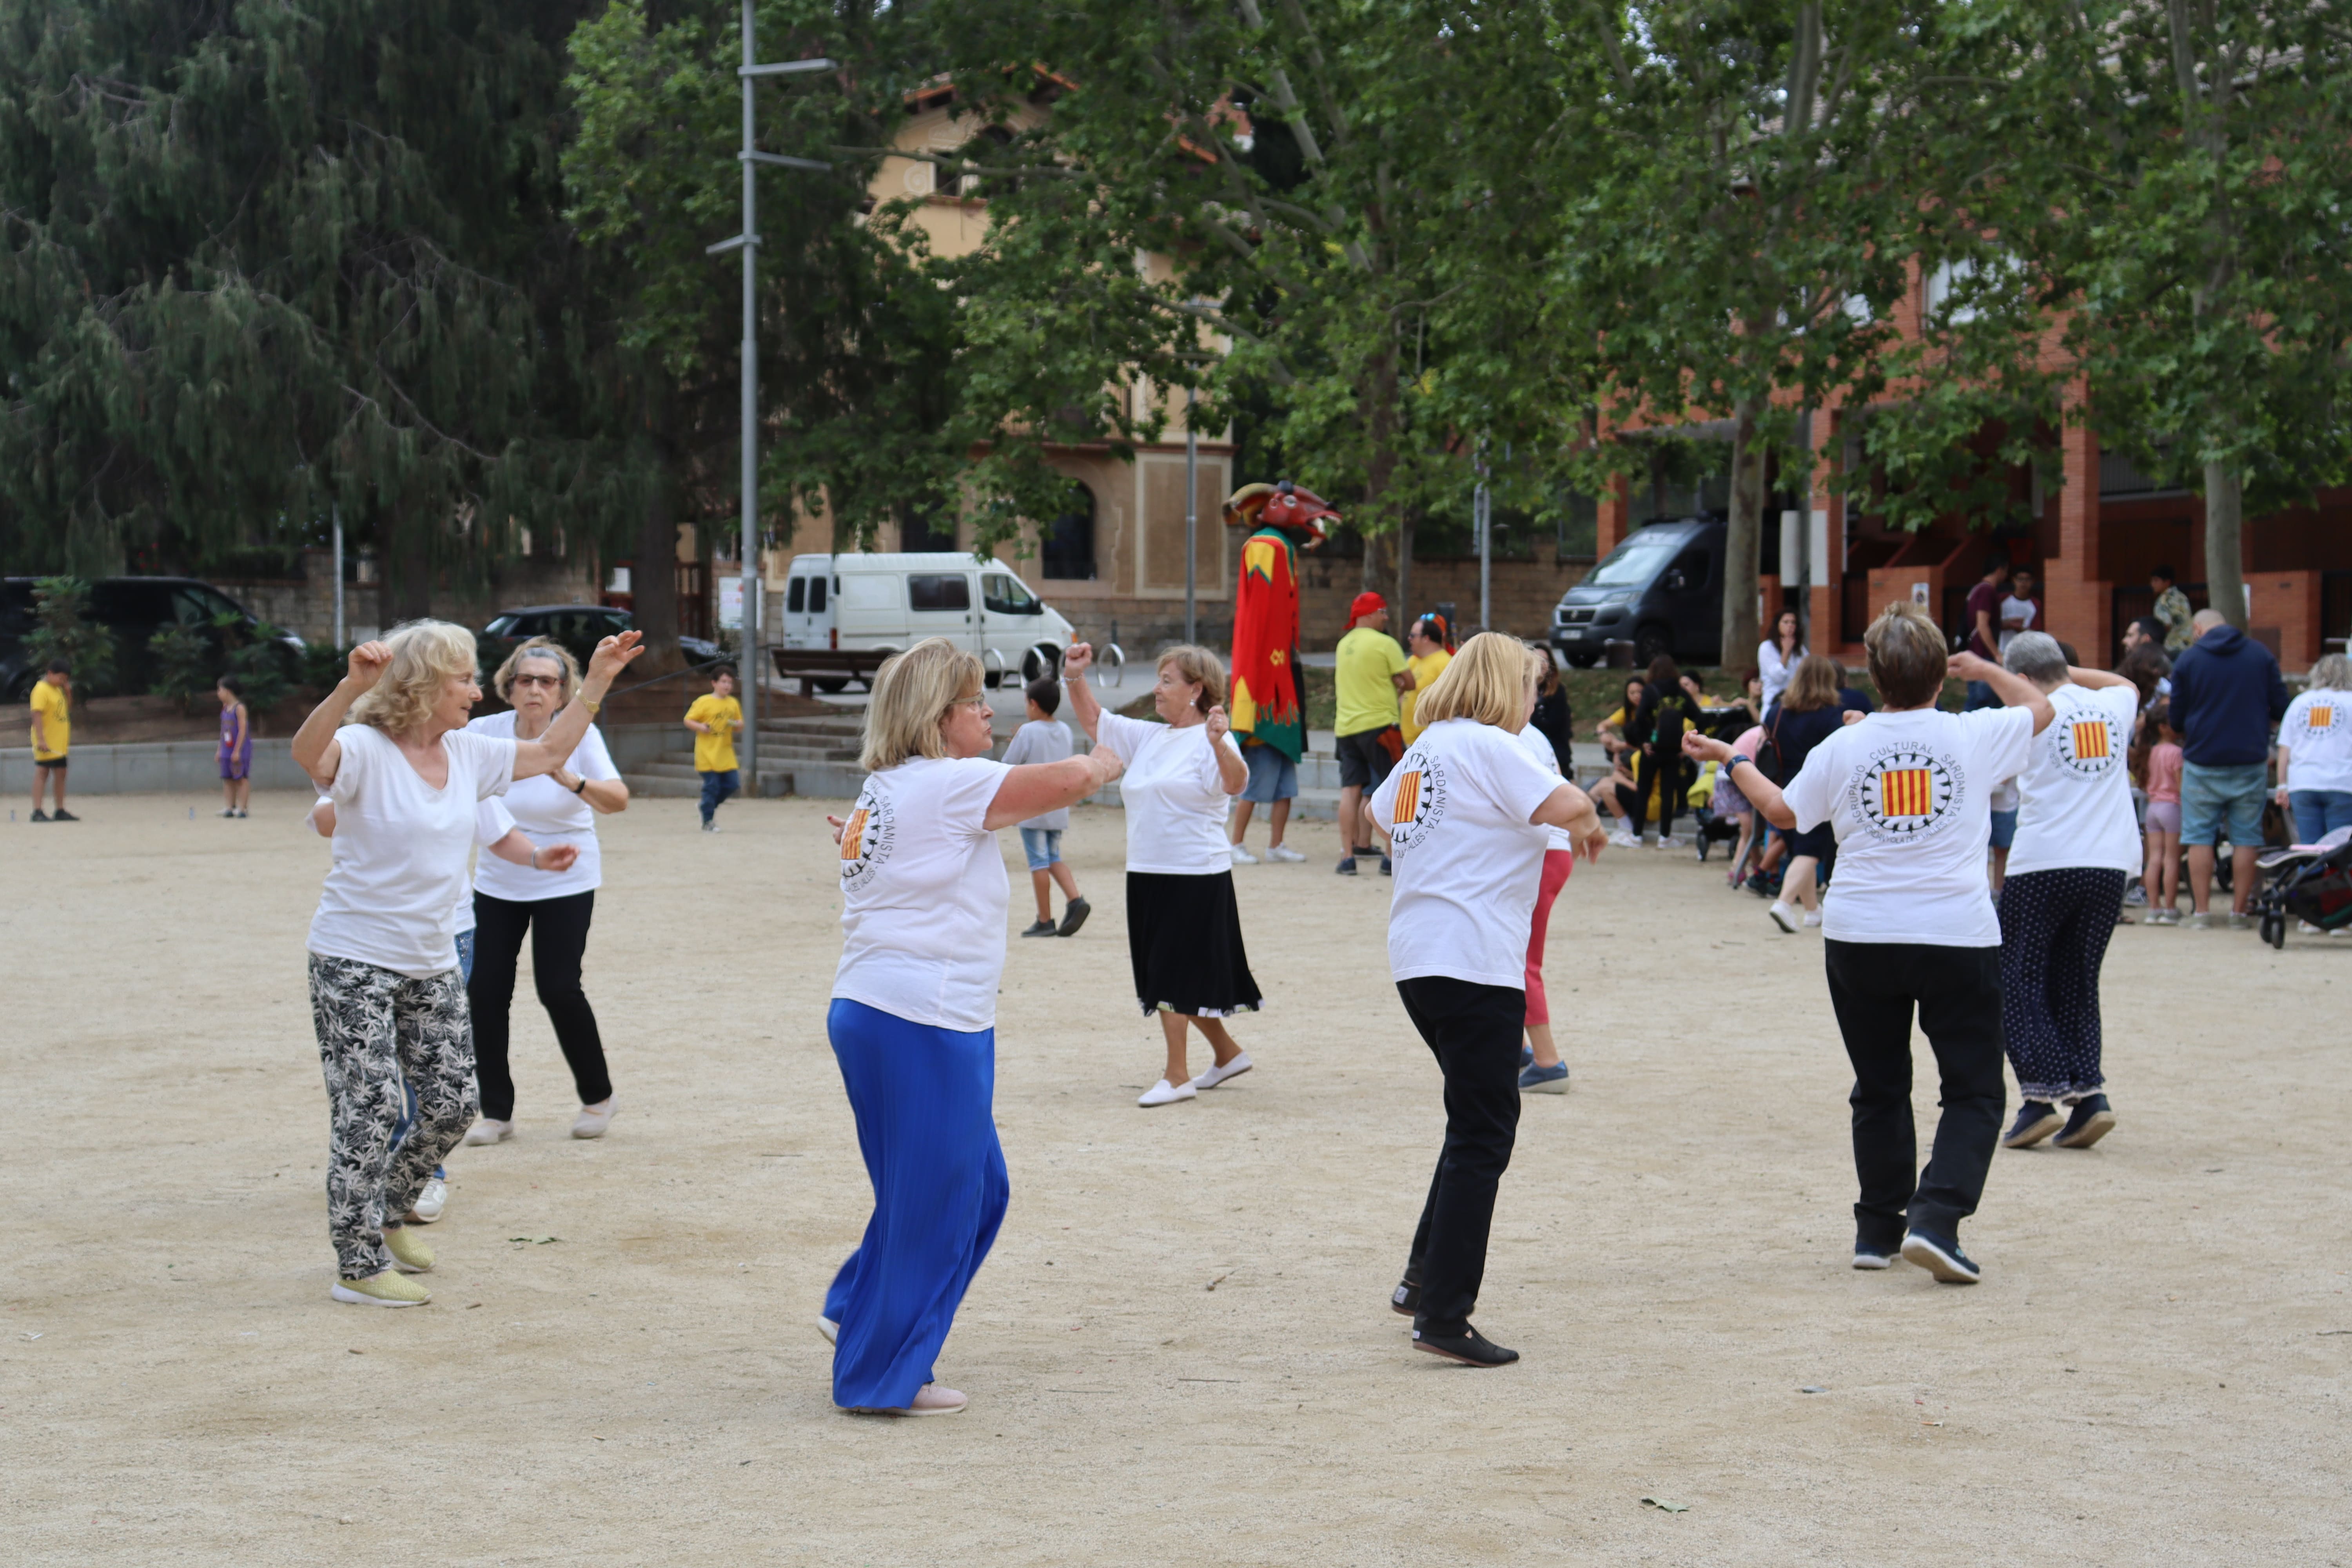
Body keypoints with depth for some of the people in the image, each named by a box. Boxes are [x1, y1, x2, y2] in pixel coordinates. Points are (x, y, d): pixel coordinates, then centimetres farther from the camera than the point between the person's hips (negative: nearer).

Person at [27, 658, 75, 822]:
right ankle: (37, 812, -6)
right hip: (46, 743, -9)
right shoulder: (41, 690, -14)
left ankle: (61, 811, 18)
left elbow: (67, 709, 24)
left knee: (60, 774, 11)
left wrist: (68, 692, 7)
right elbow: (37, 715, -21)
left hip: (59, 744, 9)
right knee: (42, 773, -7)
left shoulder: (58, 689, 13)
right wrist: (41, 740, -28)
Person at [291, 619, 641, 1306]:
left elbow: (549, 753, 20)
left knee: (453, 1103, 9)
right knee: (371, 1108, -7)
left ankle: (385, 1217, 31)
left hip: (431, 966, 8)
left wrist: (597, 681, 14)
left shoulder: (468, 754, 7)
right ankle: (359, 1267, 3)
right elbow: (308, 753, -37)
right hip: (355, 962, -7)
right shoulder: (364, 750, -15)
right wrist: (351, 687, -54)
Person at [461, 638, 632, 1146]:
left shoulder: (579, 735, -15)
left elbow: (619, 800, -29)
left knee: (558, 989, -11)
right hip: (497, 884, 3)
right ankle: (496, 1112, 11)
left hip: (565, 882, -3)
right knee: (485, 991, -4)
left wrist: (574, 782, -48)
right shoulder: (486, 732, -8)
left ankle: (598, 1096, 13)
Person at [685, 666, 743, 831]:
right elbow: (688, 720, -5)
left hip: (726, 754, 5)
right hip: (708, 754, -5)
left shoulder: (733, 704, 10)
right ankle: (708, 822, 5)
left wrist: (738, 725, -6)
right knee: (711, 786, -6)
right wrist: (700, 727, -23)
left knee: (732, 784, 1)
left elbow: (740, 729, 17)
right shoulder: (704, 702, -6)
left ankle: (709, 806, 24)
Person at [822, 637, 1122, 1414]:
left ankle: (858, 1315, 25)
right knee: (932, 1202, 1)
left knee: (976, 1186, 19)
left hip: (869, 1009, 10)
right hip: (924, 1024, -10)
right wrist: (1100, 765, 3)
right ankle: (883, 1376, 9)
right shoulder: (946, 784, -11)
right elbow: (1069, 781, -16)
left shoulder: (882, 791, 17)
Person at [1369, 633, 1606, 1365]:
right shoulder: (1490, 747, -9)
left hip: (1417, 960, 9)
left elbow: (1379, 814, 35)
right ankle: (1443, 1316, -9)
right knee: (1483, 1137, -6)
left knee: (1477, 1121, 22)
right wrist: (1592, 830, 1)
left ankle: (1424, 1277, 23)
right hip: (1474, 963, -9)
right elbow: (1570, 808, -21)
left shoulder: (1425, 750, 16)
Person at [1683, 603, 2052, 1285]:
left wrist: (1734, 760, 29)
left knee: (1879, 1089, 17)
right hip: (1958, 939, -2)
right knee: (1973, 1092, 4)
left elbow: (1784, 811, 13)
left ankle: (1878, 1229, 22)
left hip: (1860, 939, 2)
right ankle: (1935, 1217, -15)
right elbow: (2039, 707, 15)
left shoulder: (1843, 747, -2)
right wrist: (1986, 671, 31)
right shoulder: (1973, 735, -5)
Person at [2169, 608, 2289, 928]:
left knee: (2200, 838, 5)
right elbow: (2280, 708, 3)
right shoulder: (2261, 655, 2)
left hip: (2202, 762, -1)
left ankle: (2201, 912, 2)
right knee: (2246, 838, 7)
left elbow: (2177, 720, 1)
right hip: (2250, 760, 1)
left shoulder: (2188, 660, -3)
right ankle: (2239, 912, 6)